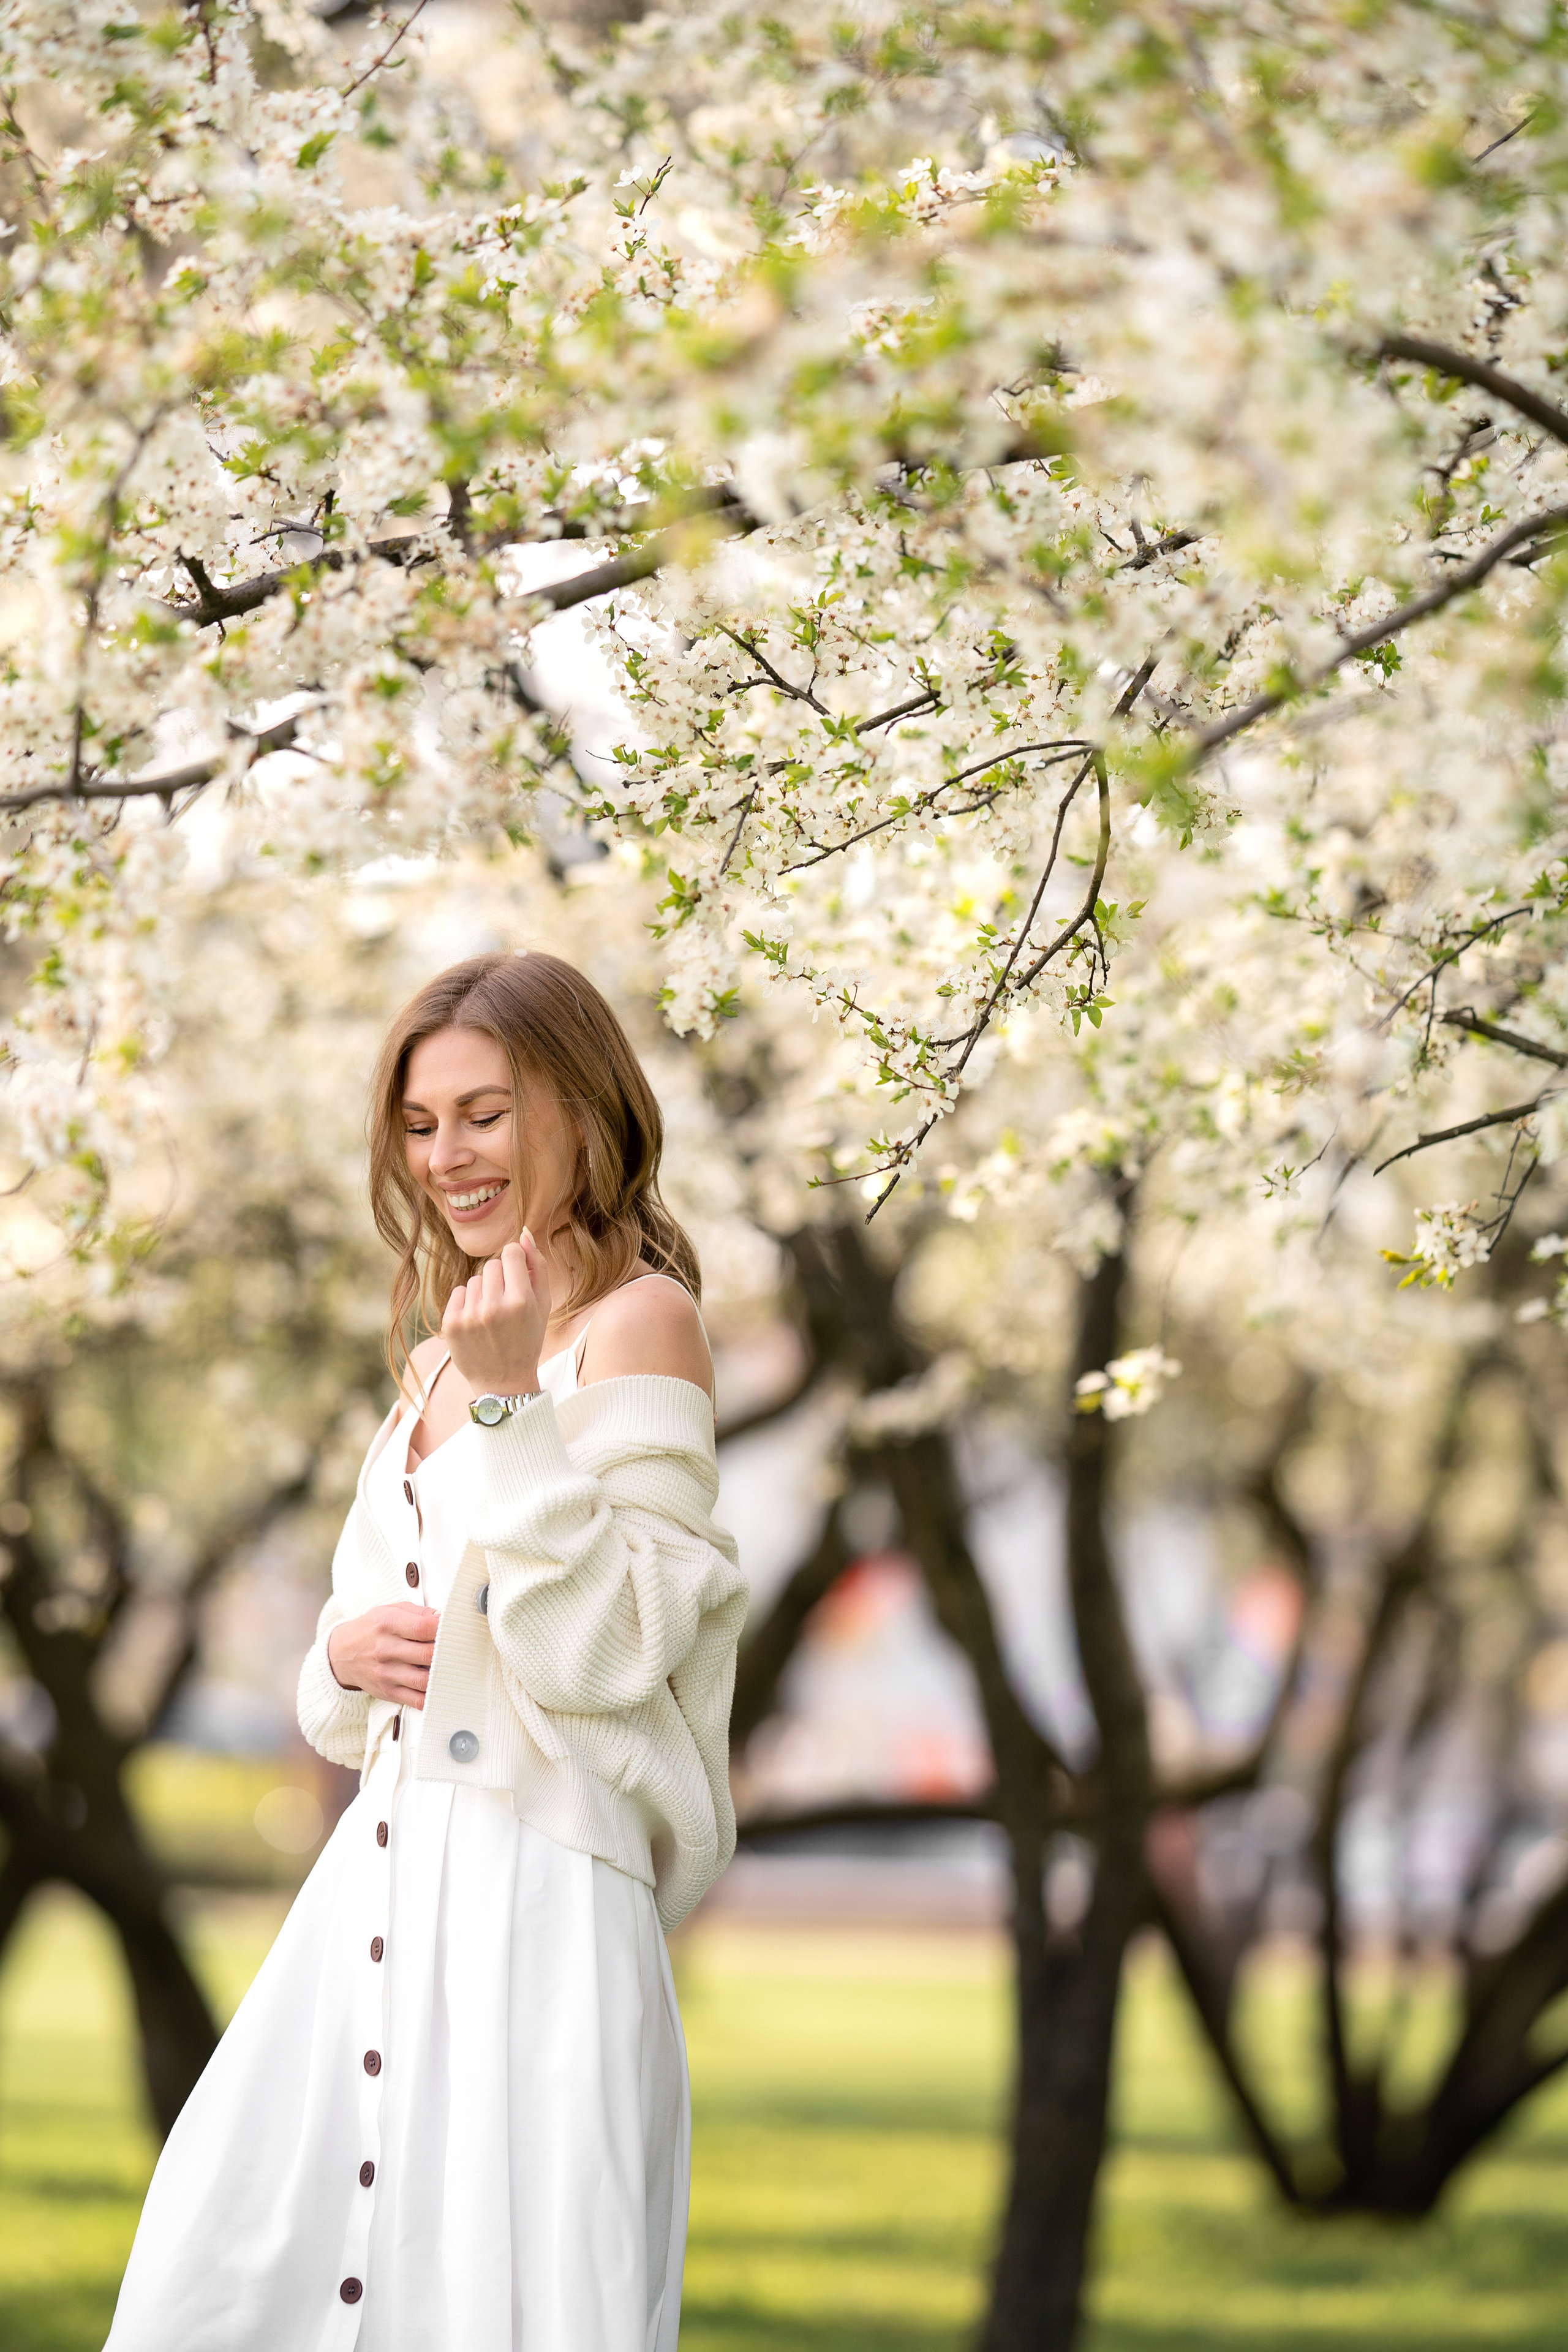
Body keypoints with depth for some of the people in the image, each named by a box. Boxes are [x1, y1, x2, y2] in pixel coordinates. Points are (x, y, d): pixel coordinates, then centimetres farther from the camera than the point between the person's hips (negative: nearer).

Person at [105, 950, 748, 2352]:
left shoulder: (639, 1321, -5)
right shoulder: (438, 1357, 19)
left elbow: (605, 1648, -14)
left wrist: (511, 1401, -18)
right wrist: (345, 1659, 1)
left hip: (537, 1894, -8)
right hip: (382, 1873, 8)